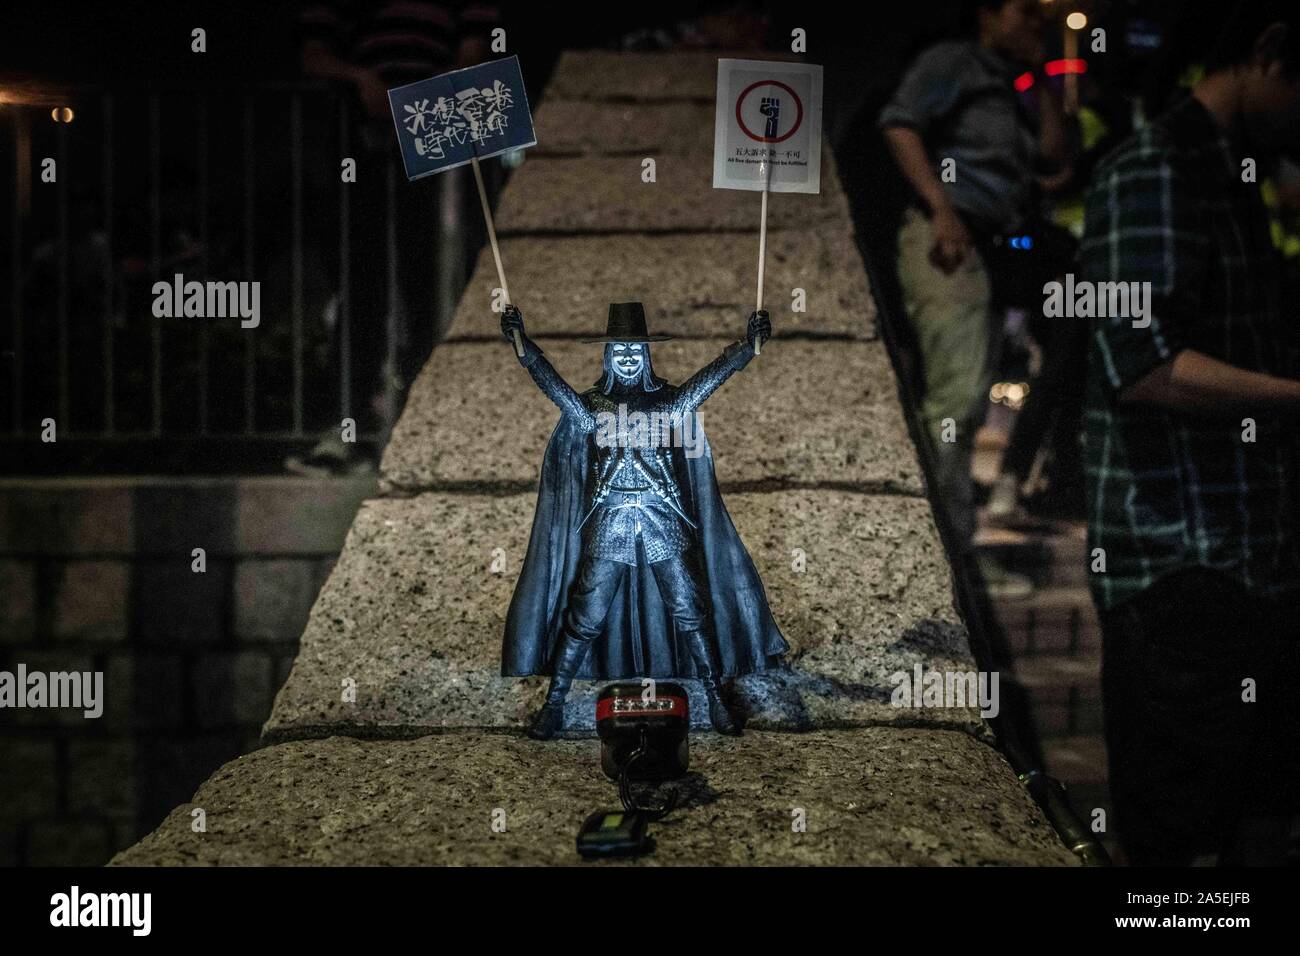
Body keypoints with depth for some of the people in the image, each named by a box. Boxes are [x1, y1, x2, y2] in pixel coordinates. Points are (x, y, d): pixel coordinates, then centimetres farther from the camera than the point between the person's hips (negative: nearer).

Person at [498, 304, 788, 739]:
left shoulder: (669, 401, 4)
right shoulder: (590, 406, 2)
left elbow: (711, 376, -9)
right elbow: (552, 383, -13)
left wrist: (749, 344, -26)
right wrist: (522, 343, -29)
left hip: (665, 525, 1)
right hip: (608, 527, -1)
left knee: (690, 613, 3)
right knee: (584, 618, 2)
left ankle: (715, 699, 15)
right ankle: (554, 704, 12)